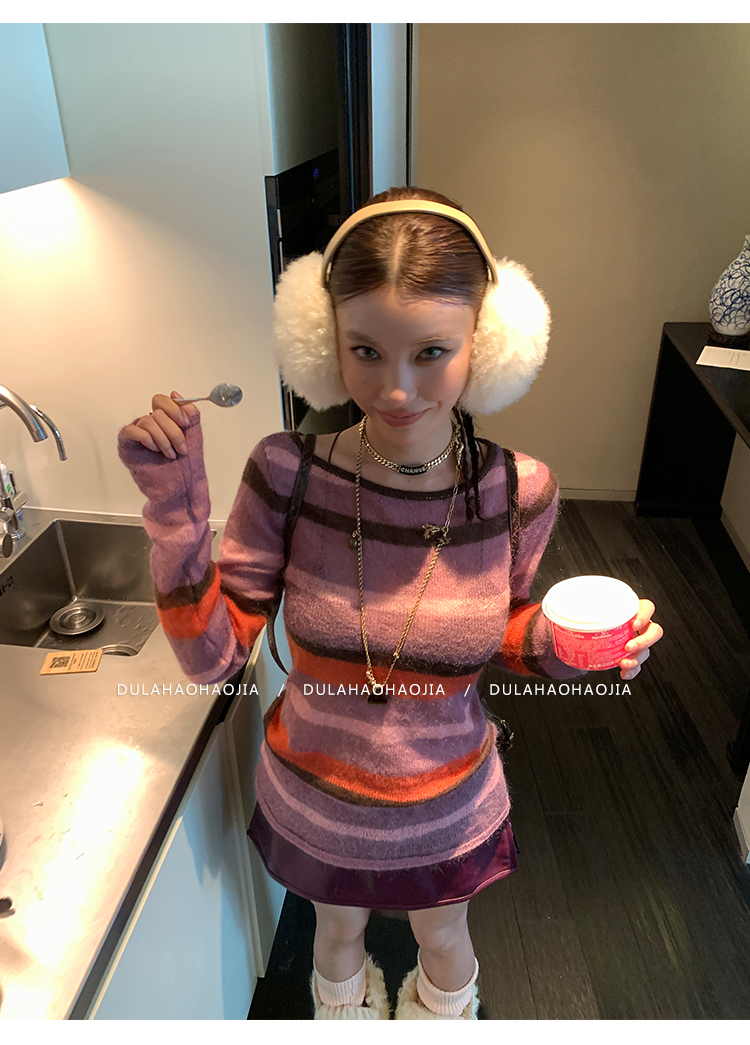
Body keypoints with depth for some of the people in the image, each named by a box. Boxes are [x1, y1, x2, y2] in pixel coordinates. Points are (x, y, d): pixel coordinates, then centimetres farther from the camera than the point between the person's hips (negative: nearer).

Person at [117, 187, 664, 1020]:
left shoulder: (517, 490, -22)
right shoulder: (287, 474, -24)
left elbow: (505, 632, -3)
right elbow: (210, 657, -17)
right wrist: (175, 509, -28)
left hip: (446, 805, 1)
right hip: (311, 793, 0)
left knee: (442, 936, 32)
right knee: (337, 929, 32)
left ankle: (445, 1007, 69)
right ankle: (342, 999, 69)